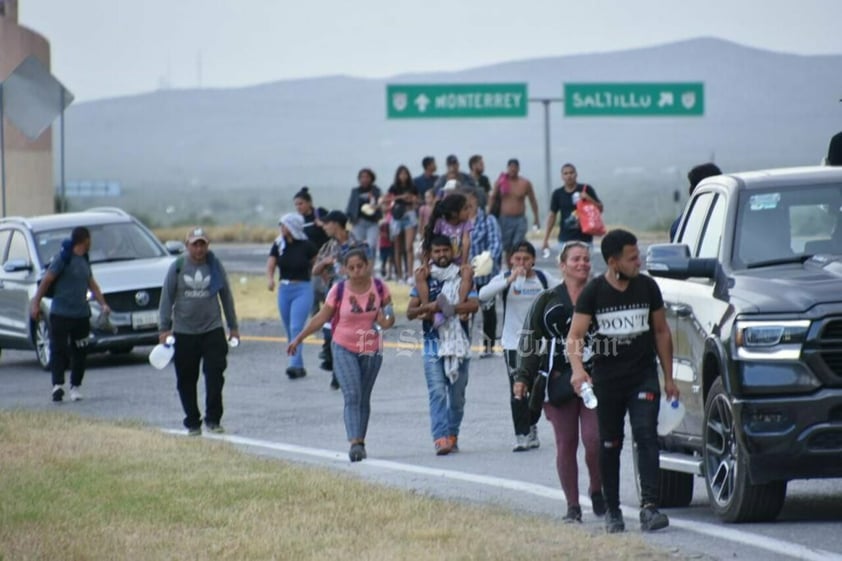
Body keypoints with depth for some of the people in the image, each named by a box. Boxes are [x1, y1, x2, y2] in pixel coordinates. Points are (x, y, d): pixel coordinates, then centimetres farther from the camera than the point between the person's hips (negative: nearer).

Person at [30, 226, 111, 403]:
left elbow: (92, 284, 21)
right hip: (60, 314, -7)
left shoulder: (84, 261, 14)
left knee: (80, 352, 6)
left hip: (81, 314, 7)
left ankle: (75, 386, 15)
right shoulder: (63, 259, -8)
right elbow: (46, 281, -8)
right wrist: (36, 303, -11)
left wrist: (103, 304, 9)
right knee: (58, 350, -8)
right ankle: (58, 385, -11)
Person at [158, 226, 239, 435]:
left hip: (212, 330, 0)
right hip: (183, 333, 0)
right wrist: (164, 328, -4)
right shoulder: (177, 268, -1)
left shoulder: (215, 267, 2)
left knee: (215, 376, -9)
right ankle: (192, 422, 13)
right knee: (186, 381, 4)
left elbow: (226, 297, 10)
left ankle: (213, 419, -1)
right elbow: (167, 298, 2)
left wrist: (233, 326, 11)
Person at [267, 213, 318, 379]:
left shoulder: (306, 246, -8)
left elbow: (316, 264, 7)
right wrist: (270, 279, -21)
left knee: (296, 328, -18)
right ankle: (299, 367, 20)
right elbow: (270, 265, -4)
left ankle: (295, 365, -24)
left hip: (303, 289, -5)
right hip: (284, 289, 5)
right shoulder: (278, 245, 3)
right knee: (290, 330, 10)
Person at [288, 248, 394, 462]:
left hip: (372, 350, 2)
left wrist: (387, 321, -19)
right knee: (352, 396, -16)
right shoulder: (339, 290, -9)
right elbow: (321, 317, 0)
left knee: (364, 399, 11)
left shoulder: (379, 288, -5)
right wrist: (298, 338, -1)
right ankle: (354, 443, -25)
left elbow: (389, 315, 6)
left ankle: (361, 442, 21)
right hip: (344, 349, -2)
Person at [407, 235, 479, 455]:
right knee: (437, 393, -13)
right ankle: (441, 438, -21)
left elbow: (473, 304, -7)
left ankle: (452, 435, 18)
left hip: (459, 343, 1)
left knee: (457, 394, 6)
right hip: (433, 344, -1)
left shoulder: (462, 278, 7)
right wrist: (428, 307, -16)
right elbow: (410, 311, 5)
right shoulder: (424, 280, 9)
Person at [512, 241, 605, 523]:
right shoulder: (547, 301, 7)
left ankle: (597, 492, 12)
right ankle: (572, 505, 8)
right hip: (558, 380, 0)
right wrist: (523, 378, -2)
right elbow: (530, 340, 7)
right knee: (566, 444, 1)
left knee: (594, 439, -12)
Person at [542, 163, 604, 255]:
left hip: (584, 238, -1)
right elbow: (552, 215, 9)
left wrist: (589, 199, -15)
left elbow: (600, 209, 4)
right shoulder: (558, 194, 5)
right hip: (565, 239, 1)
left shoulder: (586, 190, 0)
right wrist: (545, 240, 6)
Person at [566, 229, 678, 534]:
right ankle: (612, 511, 18)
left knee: (646, 435, -16)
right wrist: (577, 369, -28)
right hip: (607, 380, 0)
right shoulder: (593, 292, -4)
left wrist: (668, 377, 11)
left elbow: (661, 332, 12)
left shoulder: (647, 287, 2)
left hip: (644, 377, 0)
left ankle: (649, 506, -22)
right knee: (609, 446, 7)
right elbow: (575, 335, -9)